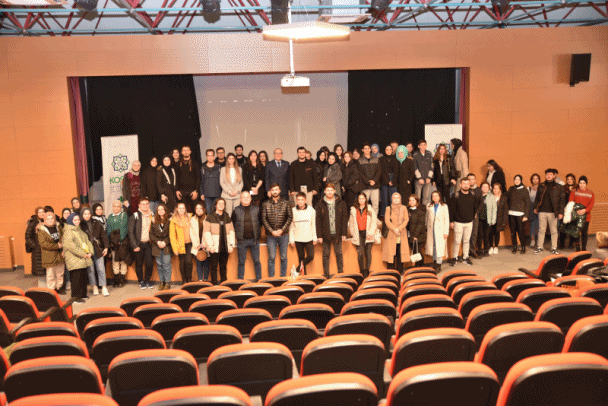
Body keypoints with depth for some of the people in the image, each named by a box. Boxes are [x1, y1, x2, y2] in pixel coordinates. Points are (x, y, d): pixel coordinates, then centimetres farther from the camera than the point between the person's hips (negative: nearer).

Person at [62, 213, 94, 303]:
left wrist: (90, 252, -1)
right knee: (76, 278, -6)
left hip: (84, 259, 8)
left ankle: (82, 294, 24)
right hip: (75, 260, -8)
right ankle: (76, 297, 1)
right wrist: (82, 254, -19)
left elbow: (87, 241, 17)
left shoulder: (80, 231, 18)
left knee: (83, 276, 13)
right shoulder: (68, 232, -10)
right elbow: (69, 245, -21)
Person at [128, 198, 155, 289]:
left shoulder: (152, 216, 8)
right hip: (139, 244, -3)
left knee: (149, 263, 0)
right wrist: (135, 246, -10)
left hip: (148, 244, 3)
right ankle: (141, 281, 21)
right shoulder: (135, 216, -5)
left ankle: (147, 280, 19)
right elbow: (131, 232, -6)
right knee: (139, 264, 5)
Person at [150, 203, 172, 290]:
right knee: (159, 264, 6)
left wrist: (165, 242, -14)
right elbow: (151, 234, 6)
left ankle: (167, 282, 2)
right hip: (157, 246, 3)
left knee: (166, 263, -6)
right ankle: (161, 282, 15)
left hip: (166, 246, -3)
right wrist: (157, 242, -8)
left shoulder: (169, 221, -1)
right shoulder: (154, 221, 8)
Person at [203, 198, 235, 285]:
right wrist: (210, 245, -12)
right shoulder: (210, 217, -1)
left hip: (225, 248, 4)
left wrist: (231, 245, 4)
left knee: (223, 266, 10)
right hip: (214, 248, -4)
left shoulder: (227, 218, 12)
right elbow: (206, 232, -5)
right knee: (214, 267, -1)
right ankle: (214, 284, 5)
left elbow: (231, 232, 13)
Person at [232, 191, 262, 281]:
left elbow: (260, 222, 14)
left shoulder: (256, 209, 4)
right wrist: (238, 234, 8)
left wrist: (258, 233, 9)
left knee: (256, 261, 5)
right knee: (241, 261, 6)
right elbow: (233, 224, 12)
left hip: (254, 240, 1)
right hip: (242, 240, -1)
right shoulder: (236, 210, 2)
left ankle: (259, 279, 17)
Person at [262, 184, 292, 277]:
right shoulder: (265, 204, 3)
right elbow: (264, 219, -1)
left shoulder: (285, 203, 4)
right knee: (271, 257, 1)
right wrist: (272, 231, -11)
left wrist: (282, 230, -10)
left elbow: (290, 217, 0)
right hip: (271, 235, -1)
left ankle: (283, 277, 16)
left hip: (283, 234, 1)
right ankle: (271, 277, 9)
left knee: (283, 257, 6)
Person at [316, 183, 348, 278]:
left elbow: (344, 219, 4)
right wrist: (319, 235, -5)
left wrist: (344, 233, -2)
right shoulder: (320, 204, 2)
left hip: (337, 234, 0)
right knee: (326, 255, 5)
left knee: (339, 254, 5)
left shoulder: (341, 203, 5)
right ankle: (326, 275, 11)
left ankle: (340, 273, 14)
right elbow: (318, 221, 1)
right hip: (326, 234, 0)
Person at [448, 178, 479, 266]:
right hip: (458, 222, -4)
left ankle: (465, 257, 21)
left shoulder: (473, 196, 2)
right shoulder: (456, 196, -9)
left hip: (469, 222, 4)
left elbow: (476, 206, 19)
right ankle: (454, 258, 11)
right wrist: (451, 221, -8)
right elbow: (451, 209, -7)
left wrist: (473, 215, 12)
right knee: (457, 241, -2)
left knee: (467, 241, 11)